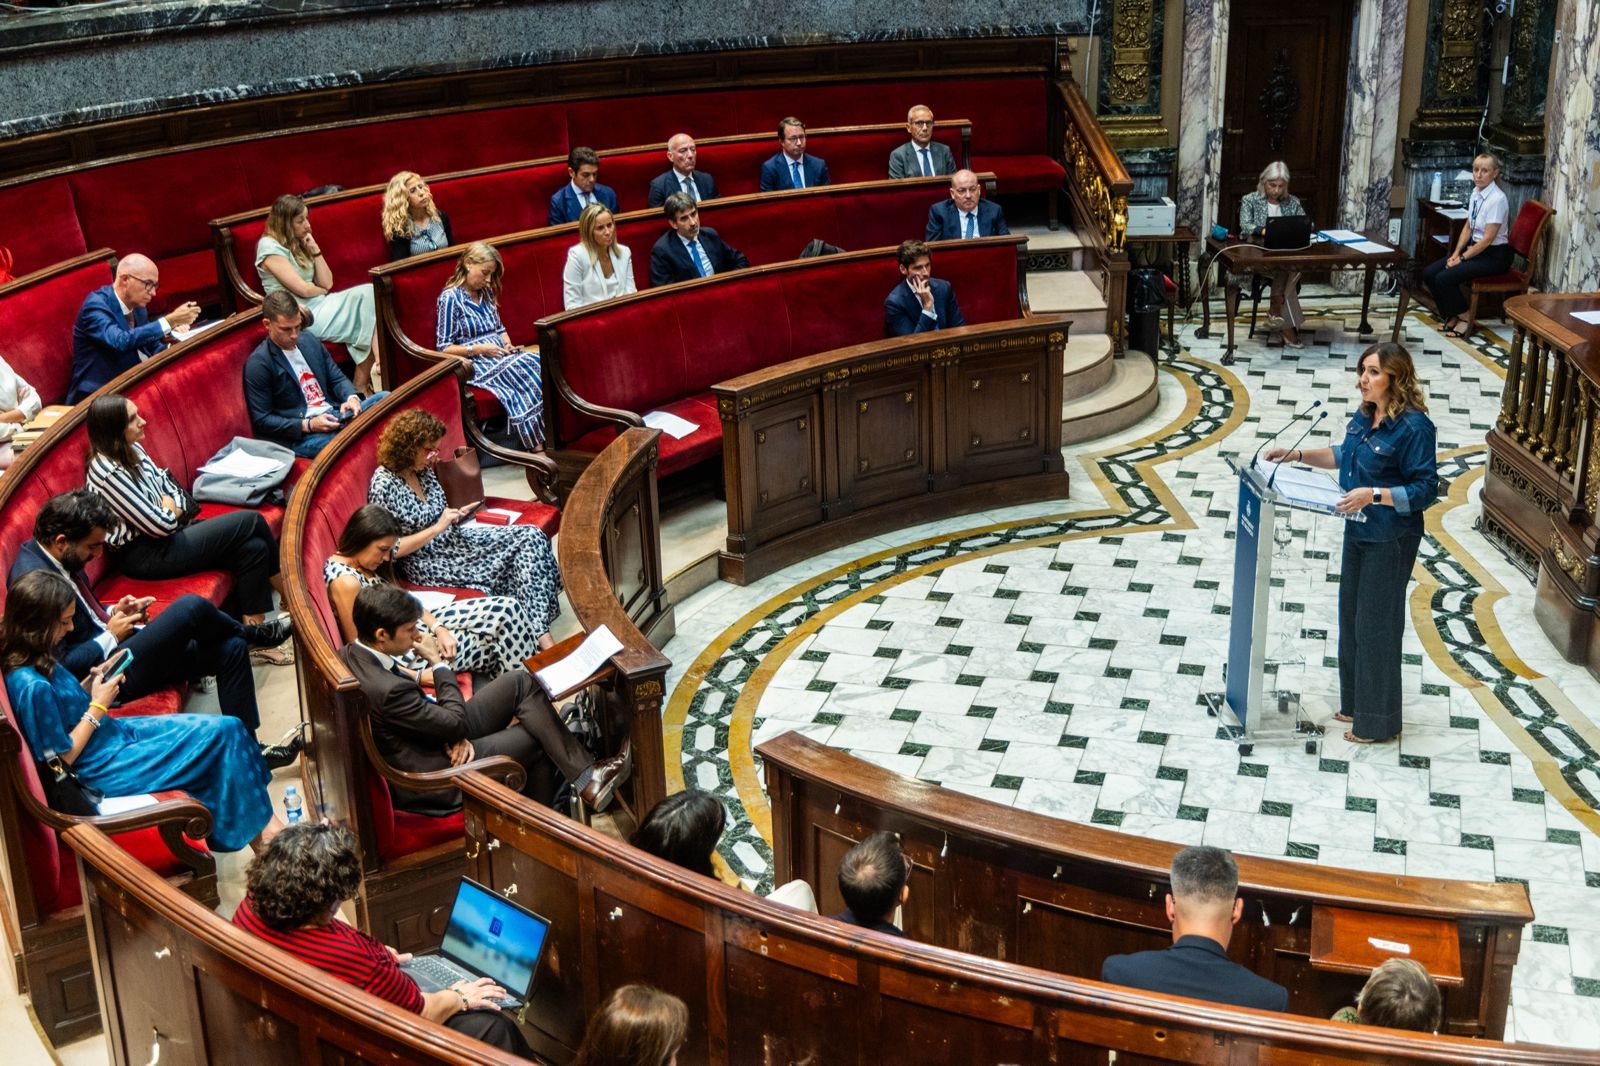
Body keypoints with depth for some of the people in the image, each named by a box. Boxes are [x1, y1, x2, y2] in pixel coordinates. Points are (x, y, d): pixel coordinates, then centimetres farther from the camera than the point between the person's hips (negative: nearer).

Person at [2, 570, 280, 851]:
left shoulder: (36, 661, -2)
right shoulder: (33, 686, -30)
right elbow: (63, 756, -22)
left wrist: (92, 682, -2)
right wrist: (98, 707, -17)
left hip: (115, 732, 10)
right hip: (106, 768, -10)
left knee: (227, 729, 5)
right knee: (222, 733, -9)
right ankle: (257, 828, 8)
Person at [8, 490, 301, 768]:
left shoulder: (60, 556, 5)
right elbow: (58, 664, -24)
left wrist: (112, 613, 4)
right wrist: (111, 636, -14)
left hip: (113, 645, 10)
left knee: (231, 648, -2)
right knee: (192, 607, -22)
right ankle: (253, 633, 11)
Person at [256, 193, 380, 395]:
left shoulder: (298, 244, 15)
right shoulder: (270, 247, -9)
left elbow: (327, 283, 10)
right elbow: (302, 289, -14)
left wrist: (315, 251, 1)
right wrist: (323, 291, 5)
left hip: (320, 305, 8)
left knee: (370, 293, -15)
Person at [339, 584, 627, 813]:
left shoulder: (353, 653, -7)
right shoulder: (386, 690, -35)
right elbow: (456, 722, -22)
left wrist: (456, 733, -8)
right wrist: (438, 663, -14)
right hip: (438, 776, -9)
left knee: (520, 682, 4)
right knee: (539, 735, 2)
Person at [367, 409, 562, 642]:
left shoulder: (423, 470, 4)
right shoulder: (383, 486, -19)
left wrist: (455, 515, 0)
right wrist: (437, 528, -21)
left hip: (453, 541, 8)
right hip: (426, 564, -8)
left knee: (531, 536, -9)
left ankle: (542, 635, -18)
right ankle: (538, 633, -14)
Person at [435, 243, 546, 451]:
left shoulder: (487, 292, 16)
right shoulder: (450, 298, -6)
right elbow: (444, 348, -8)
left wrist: (507, 343, 3)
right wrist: (479, 349, -17)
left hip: (501, 355, 7)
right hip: (475, 363, -7)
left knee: (538, 365, -24)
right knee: (521, 373, -34)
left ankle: (548, 438, -33)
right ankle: (536, 445, -36)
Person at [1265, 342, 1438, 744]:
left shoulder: (1413, 427, -22)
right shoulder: (1365, 415, 2)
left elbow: (1426, 489, -21)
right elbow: (1345, 455, 19)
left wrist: (1374, 495, -29)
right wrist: (1299, 455, 9)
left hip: (1390, 541, -9)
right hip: (1358, 531, 9)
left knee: (1376, 624, 2)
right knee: (1351, 615, 18)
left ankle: (1377, 721, 17)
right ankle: (1354, 702, 35)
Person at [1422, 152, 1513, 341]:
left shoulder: (1497, 199, -20)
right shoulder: (1475, 193, 4)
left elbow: (1488, 238, -21)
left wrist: (1462, 258, -18)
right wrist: (1456, 253, -1)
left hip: (1494, 255, -8)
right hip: (1475, 247, 8)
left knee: (1445, 278, -22)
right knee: (1429, 273, -4)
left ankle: (1464, 319, -1)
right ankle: (1451, 316, 11)